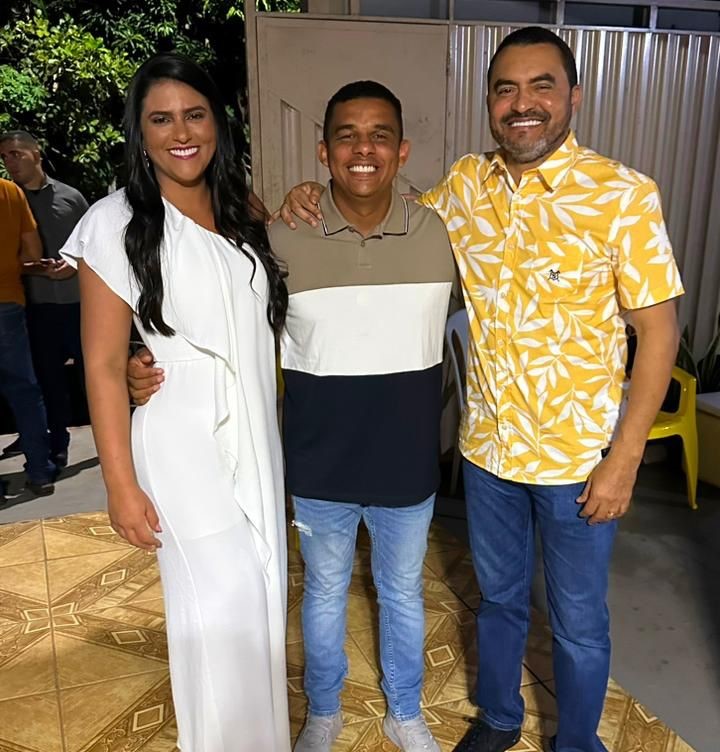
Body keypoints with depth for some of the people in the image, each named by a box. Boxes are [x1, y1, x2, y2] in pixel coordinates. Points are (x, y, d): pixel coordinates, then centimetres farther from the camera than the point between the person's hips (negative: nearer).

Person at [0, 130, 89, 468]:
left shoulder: (70, 196, 5)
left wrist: (75, 265, -10)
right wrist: (33, 269, -13)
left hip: (78, 300, -1)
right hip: (36, 305, 1)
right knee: (48, 377, 8)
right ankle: (57, 445, 21)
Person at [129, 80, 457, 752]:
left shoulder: (439, 235, -9)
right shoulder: (283, 241, -12)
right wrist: (151, 368, -21)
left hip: (407, 465, 1)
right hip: (319, 467, -1)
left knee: (402, 593, 22)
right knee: (324, 593, 21)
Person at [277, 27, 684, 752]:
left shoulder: (622, 194, -14)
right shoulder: (465, 183, -1)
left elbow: (658, 329, -11)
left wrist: (623, 459, -13)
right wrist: (318, 198, -2)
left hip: (579, 455, -3)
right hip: (487, 446, 4)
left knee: (577, 621, 16)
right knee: (498, 597, 23)